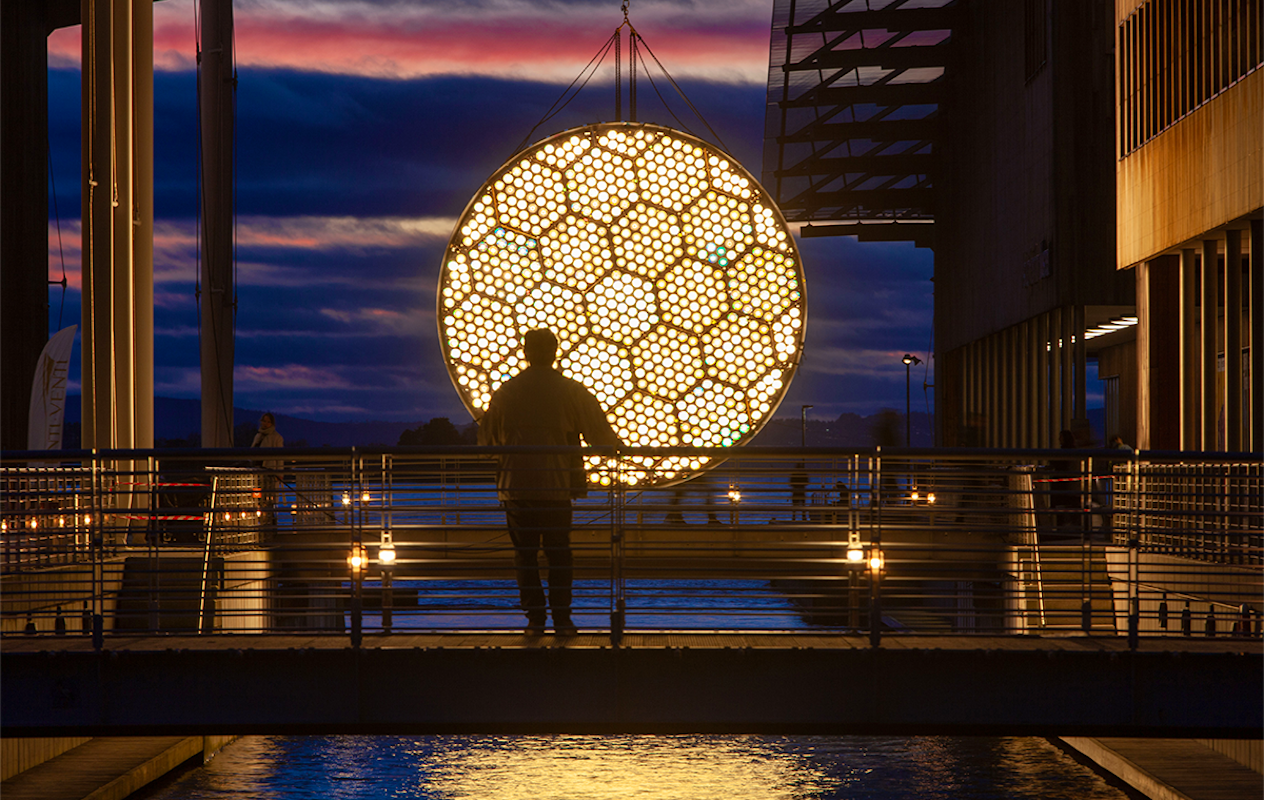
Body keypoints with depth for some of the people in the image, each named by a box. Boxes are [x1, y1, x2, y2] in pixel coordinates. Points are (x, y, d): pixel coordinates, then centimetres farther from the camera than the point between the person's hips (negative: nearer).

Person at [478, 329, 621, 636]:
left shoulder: (506, 391, 3)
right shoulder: (572, 391, -1)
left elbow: (486, 436, 11)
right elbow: (601, 435, 3)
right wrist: (617, 447, 24)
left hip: (516, 485, 1)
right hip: (557, 485, -1)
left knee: (525, 553, 6)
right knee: (559, 553, 5)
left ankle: (534, 618, 3)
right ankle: (561, 618, 1)